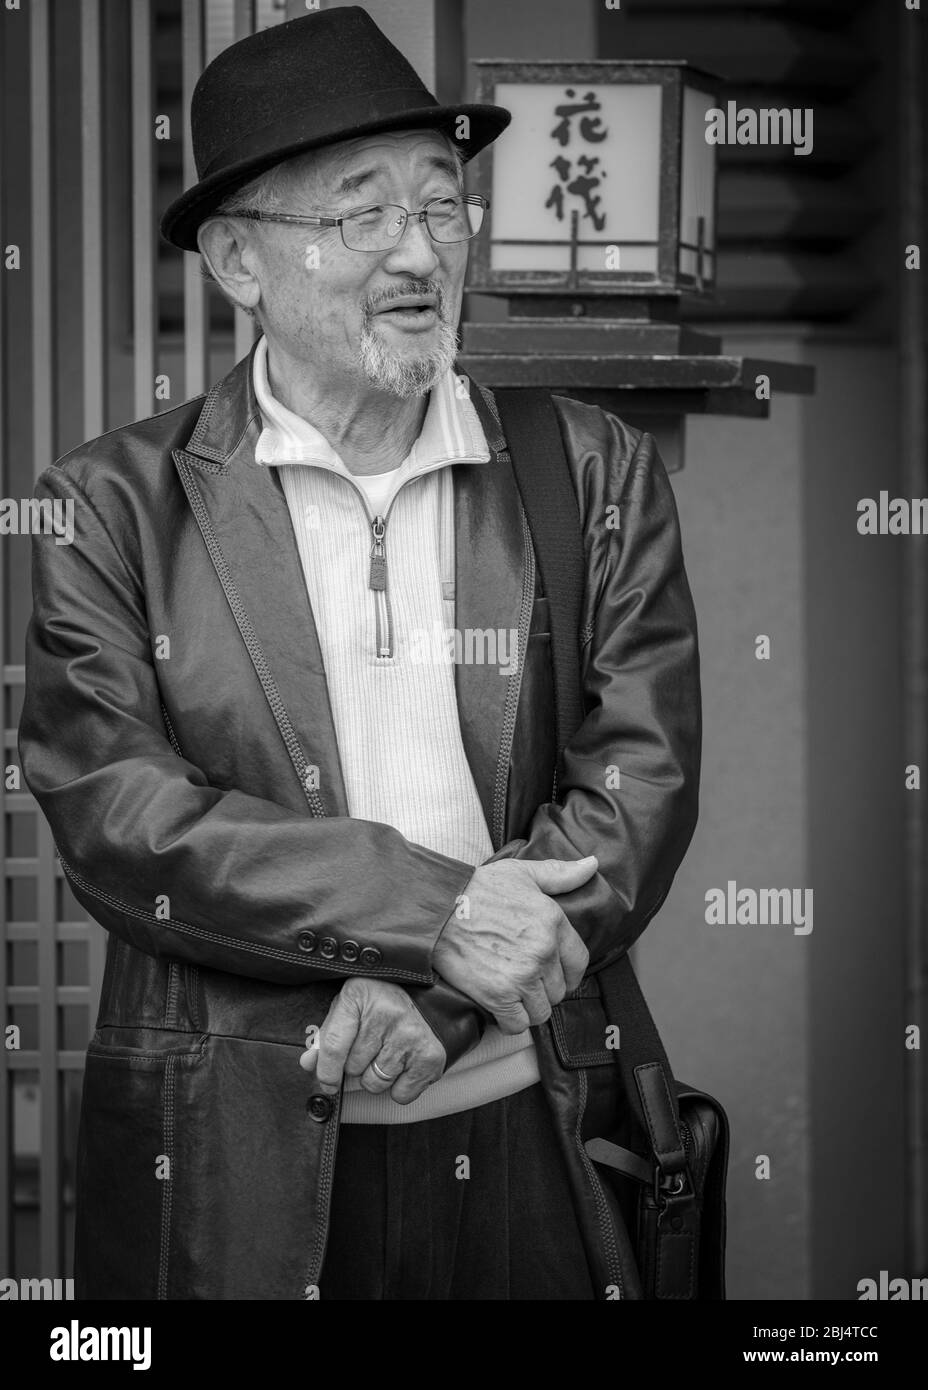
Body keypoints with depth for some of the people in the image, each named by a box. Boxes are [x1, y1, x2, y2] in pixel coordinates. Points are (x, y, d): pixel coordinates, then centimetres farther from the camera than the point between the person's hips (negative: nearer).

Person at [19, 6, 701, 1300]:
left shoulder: (597, 475, 4)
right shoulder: (117, 503, 0)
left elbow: (642, 783, -2)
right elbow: (111, 812, -9)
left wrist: (436, 989, -15)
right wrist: (431, 912, -18)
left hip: (526, 1140, 2)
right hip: (223, 1166, -1)